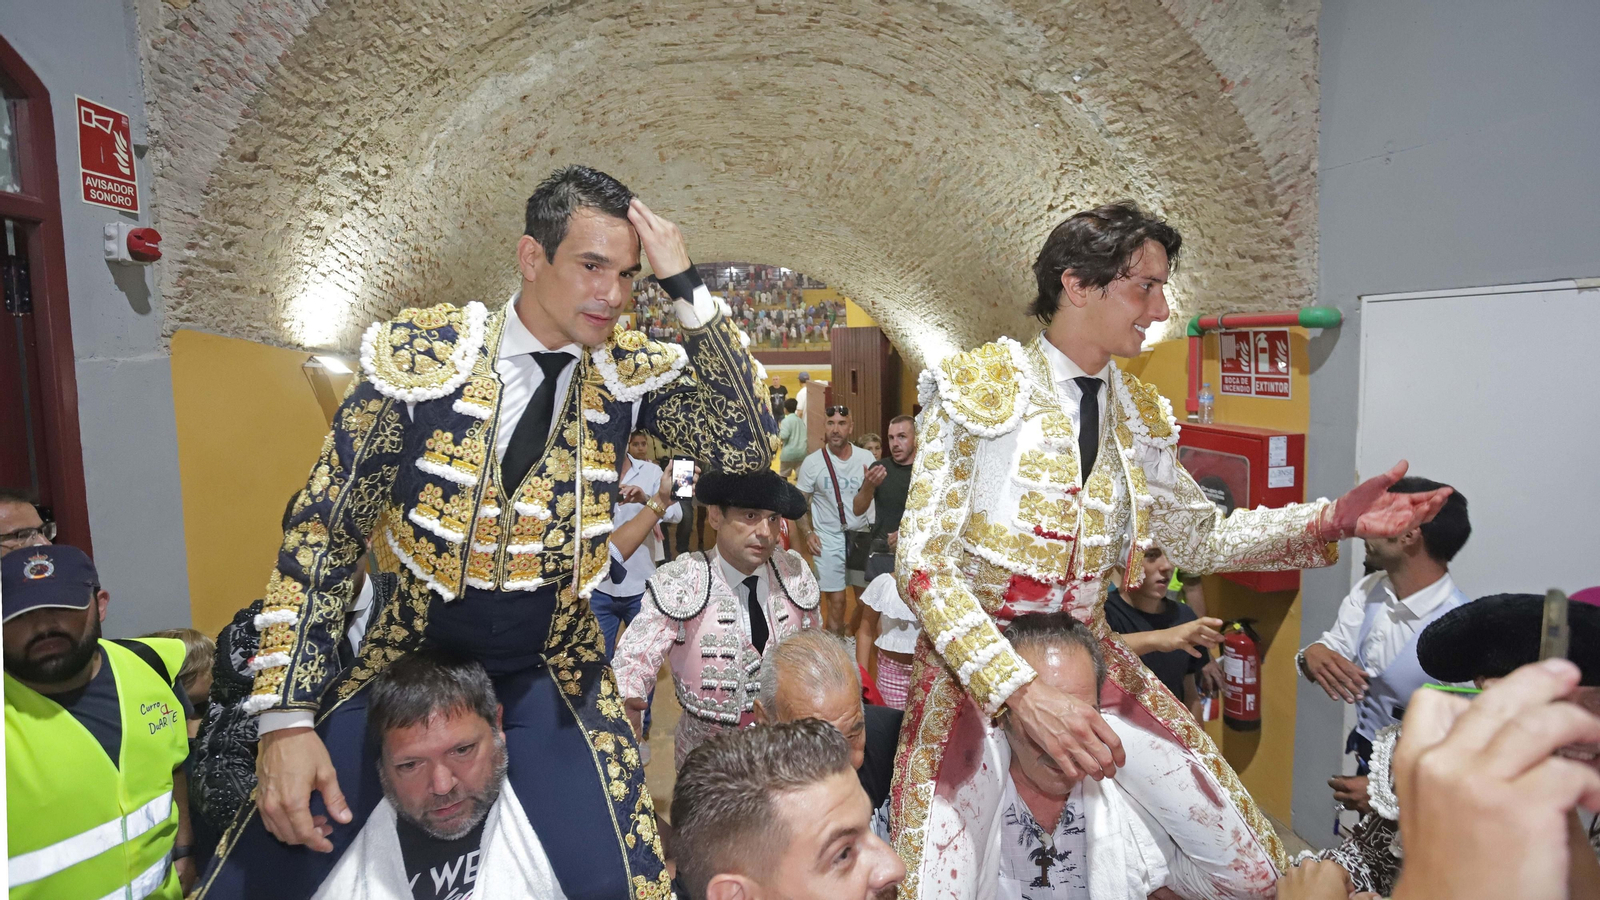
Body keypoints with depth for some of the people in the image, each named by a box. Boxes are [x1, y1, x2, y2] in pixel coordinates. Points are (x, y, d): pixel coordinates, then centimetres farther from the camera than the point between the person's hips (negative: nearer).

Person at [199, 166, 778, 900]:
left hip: (552, 676, 1)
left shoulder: (629, 370, -6)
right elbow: (322, 532, -8)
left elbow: (746, 445, -18)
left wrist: (685, 288, -23)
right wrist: (286, 714, -13)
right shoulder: (419, 353, -13)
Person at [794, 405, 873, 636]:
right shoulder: (813, 462, -8)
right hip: (829, 537, -3)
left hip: (860, 535, 3)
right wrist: (807, 533, -11)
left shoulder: (866, 458, -3)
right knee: (836, 600, -1)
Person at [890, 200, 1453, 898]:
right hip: (975, 671, -5)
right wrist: (1020, 691, -27)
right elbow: (923, 562, -18)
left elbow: (1201, 539, 15)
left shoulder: (1140, 416, 6)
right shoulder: (977, 389, -13)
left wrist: (1330, 520, 1)